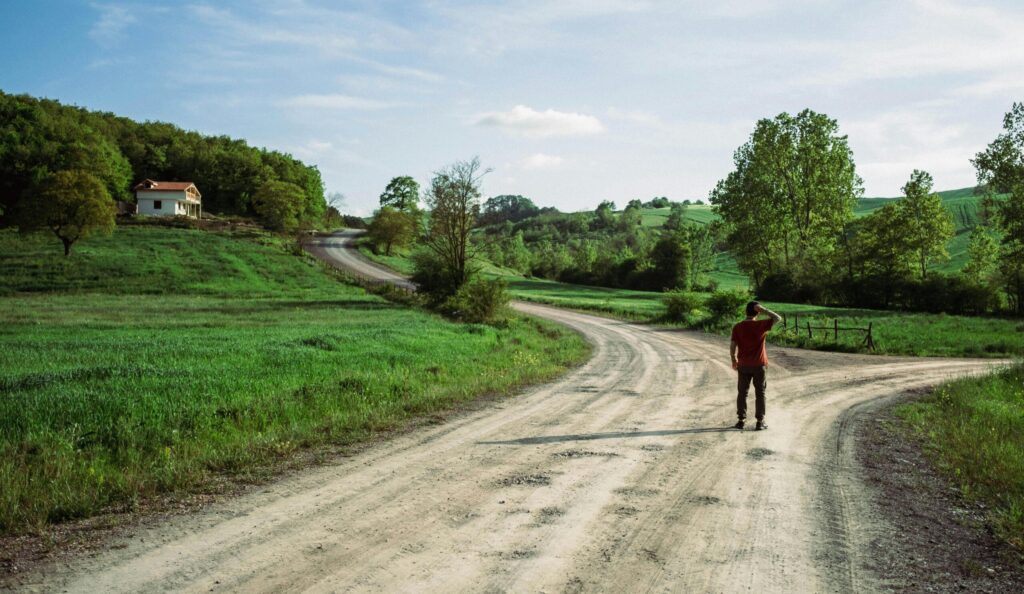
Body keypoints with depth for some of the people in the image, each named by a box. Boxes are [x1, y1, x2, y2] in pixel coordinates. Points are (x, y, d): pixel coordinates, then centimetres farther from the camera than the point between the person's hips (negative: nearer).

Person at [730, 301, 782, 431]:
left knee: (742, 393, 11)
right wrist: (764, 310, -6)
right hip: (759, 365, -2)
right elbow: (777, 318, -2)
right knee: (760, 394, 6)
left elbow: (732, 346, -5)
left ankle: (741, 420, 12)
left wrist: (734, 360, 9)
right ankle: (760, 422, 5)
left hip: (743, 365, 2)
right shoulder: (761, 325, -10)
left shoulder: (737, 327, -5)